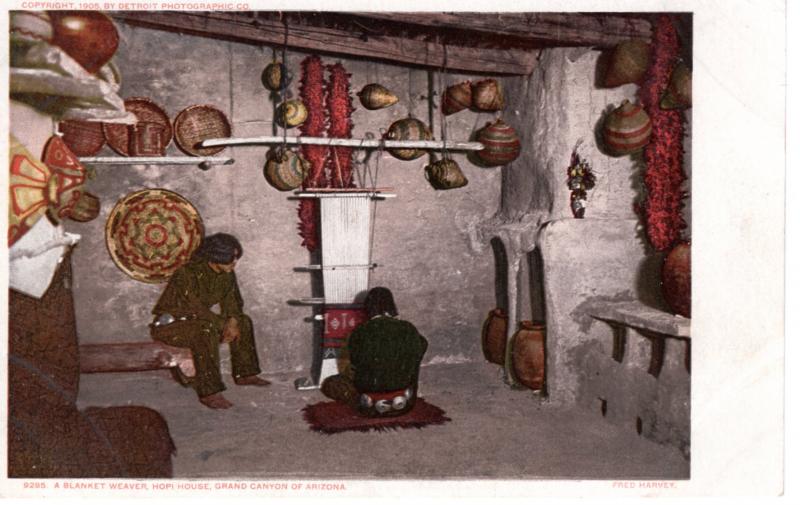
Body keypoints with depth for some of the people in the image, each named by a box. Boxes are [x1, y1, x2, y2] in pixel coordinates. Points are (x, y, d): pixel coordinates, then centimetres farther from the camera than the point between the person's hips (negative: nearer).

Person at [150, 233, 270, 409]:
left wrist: (233, 321, -15)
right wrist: (225, 325, -23)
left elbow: (232, 300, 5)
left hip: (195, 320, 9)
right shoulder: (188, 274, -28)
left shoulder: (226, 273, -3)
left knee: (243, 321, 7)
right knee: (206, 332, -37)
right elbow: (196, 309, -29)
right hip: (169, 324, -9)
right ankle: (209, 393, -35)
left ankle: (244, 374, 16)